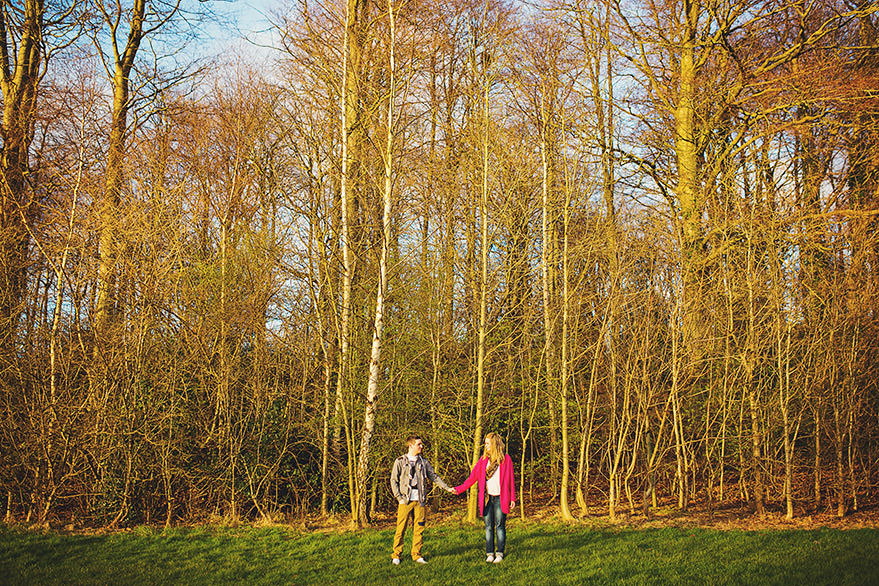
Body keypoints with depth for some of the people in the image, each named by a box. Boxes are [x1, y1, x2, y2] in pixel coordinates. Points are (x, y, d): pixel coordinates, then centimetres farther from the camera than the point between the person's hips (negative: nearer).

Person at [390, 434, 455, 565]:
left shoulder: (423, 461, 13)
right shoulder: (400, 461, 2)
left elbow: (434, 476, 17)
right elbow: (393, 480, 2)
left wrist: (447, 488, 9)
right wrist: (399, 497, -6)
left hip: (420, 500, 3)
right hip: (405, 500, -3)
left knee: (419, 529, 3)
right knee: (401, 528, -3)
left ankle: (417, 555, 12)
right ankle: (396, 555, 7)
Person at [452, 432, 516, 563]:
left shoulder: (505, 458, 0)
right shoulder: (484, 459, 10)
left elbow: (510, 479, 2)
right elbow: (473, 477, 9)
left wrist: (512, 498, 0)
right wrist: (459, 489, 2)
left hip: (500, 498, -3)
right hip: (487, 498, 3)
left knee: (500, 526, -1)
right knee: (488, 526, 4)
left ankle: (500, 553, 4)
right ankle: (490, 553, 9)